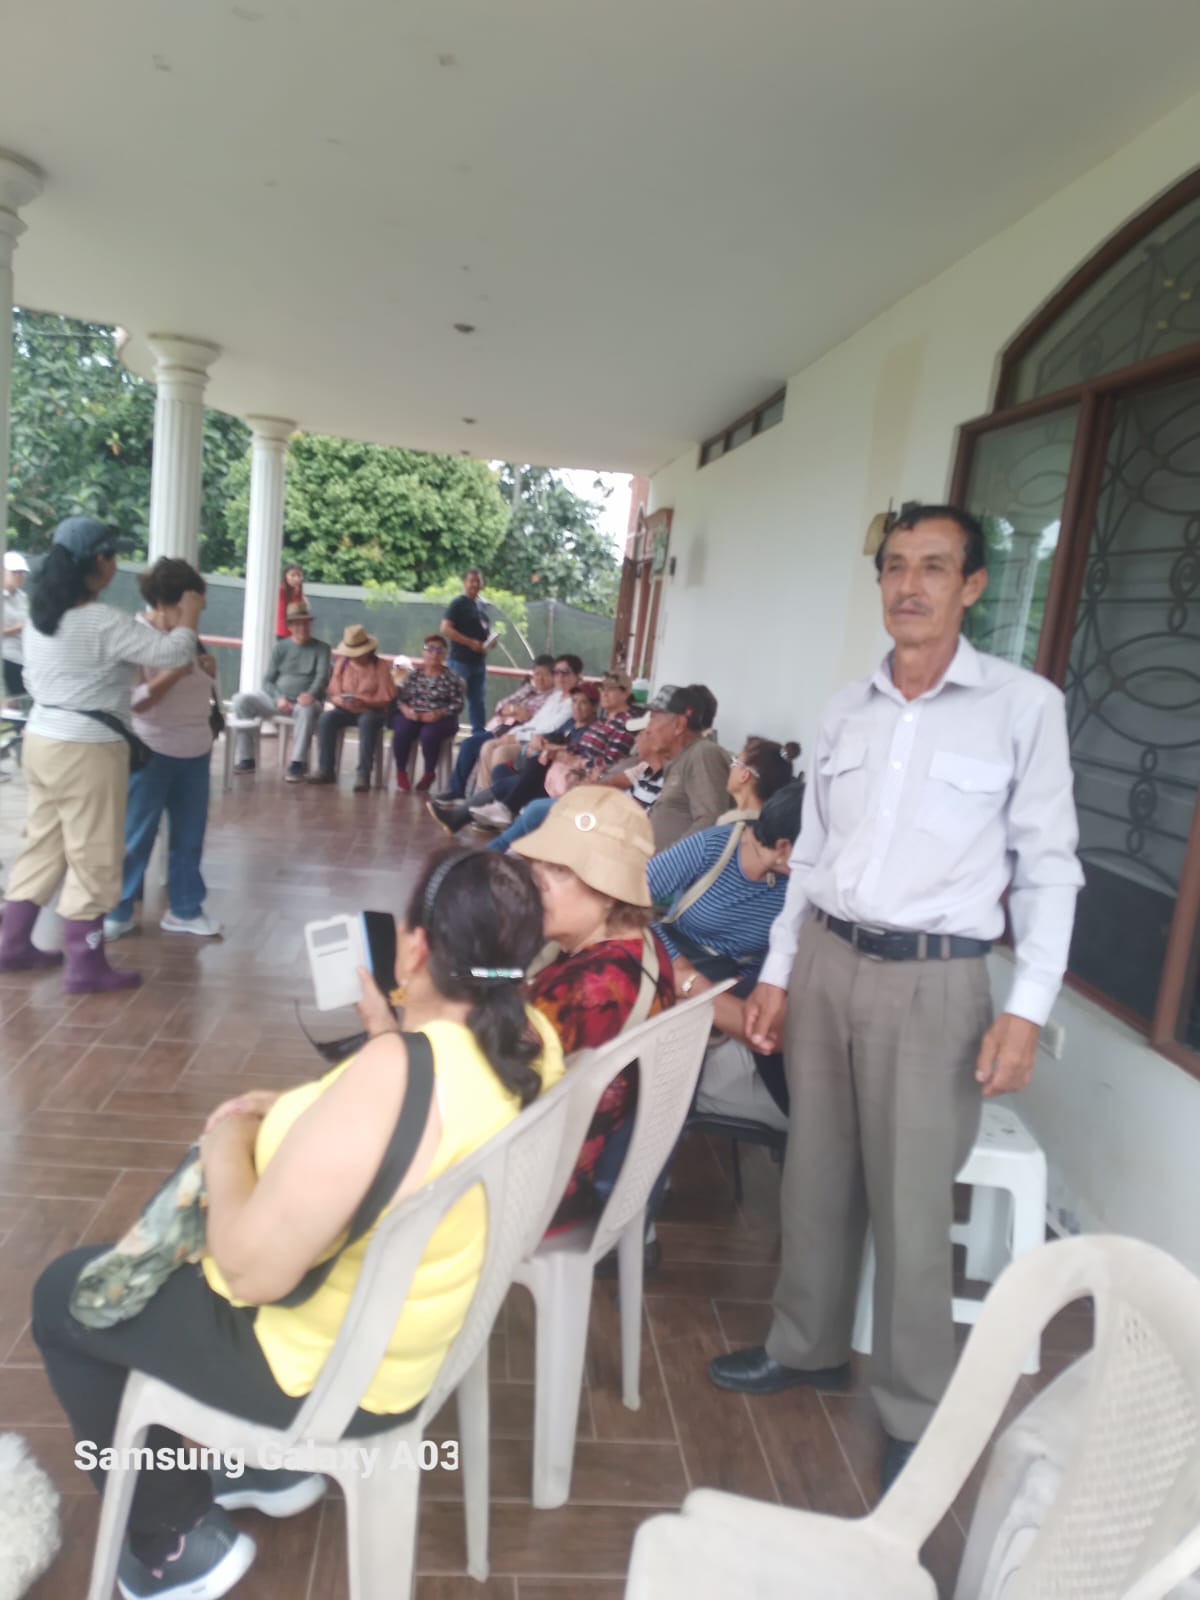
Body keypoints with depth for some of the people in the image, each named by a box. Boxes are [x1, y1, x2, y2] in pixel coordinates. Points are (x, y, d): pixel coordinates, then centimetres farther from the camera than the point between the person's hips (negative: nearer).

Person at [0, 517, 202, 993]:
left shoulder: (38, 617, 8)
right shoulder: (104, 622, -18)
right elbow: (171, 653, -17)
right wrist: (189, 616, 0)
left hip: (40, 739, 8)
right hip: (87, 749, -8)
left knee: (43, 844, 18)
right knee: (92, 856, 0)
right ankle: (85, 966, 8)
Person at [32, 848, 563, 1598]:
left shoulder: (393, 1076, -36)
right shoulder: (534, 1036, -11)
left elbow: (251, 1268, -29)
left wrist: (227, 1144, -13)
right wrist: (305, 1115, 0)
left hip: (332, 1370, -8)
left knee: (64, 1293, 13)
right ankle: (273, 1461, 36)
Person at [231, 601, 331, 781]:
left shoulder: (321, 648, 7)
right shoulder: (281, 647, 13)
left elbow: (322, 677, -10)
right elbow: (267, 681, 7)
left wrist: (311, 694, -32)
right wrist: (279, 698, -15)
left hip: (303, 702, -3)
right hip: (278, 700, 3)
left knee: (307, 709, -40)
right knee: (242, 699, -19)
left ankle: (297, 764, -39)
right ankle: (245, 759, -15)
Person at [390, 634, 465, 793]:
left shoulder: (452, 678, 6)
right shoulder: (414, 674, 14)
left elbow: (457, 704, -2)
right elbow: (399, 697, 8)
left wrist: (438, 713, -17)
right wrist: (406, 710, -14)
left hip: (440, 719, -2)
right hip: (412, 716, 2)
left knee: (429, 734, -35)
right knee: (401, 731, -31)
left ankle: (429, 772, -8)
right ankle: (401, 771, -8)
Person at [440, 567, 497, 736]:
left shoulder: (482, 605, 15)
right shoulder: (458, 603, -7)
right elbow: (445, 629, -16)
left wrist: (492, 639, 5)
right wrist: (470, 642, -20)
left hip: (479, 661, 8)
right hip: (461, 660, -8)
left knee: (479, 701, 12)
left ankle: (480, 733, 20)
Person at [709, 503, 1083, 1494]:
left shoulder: (1024, 705, -5)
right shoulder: (848, 709, 8)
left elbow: (1049, 867, -5)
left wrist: (1027, 1010, -11)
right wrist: (777, 975, 11)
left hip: (931, 980, -4)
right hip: (826, 962, 5)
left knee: (912, 1205, 3)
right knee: (817, 1174, 17)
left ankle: (918, 1415, 25)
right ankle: (808, 1347, 38)